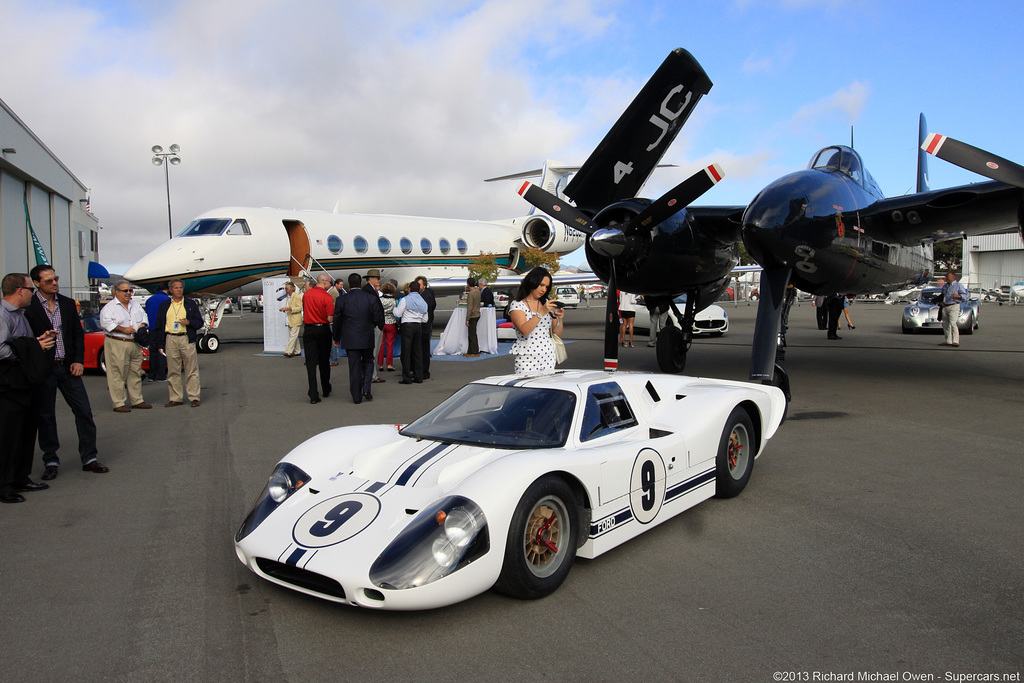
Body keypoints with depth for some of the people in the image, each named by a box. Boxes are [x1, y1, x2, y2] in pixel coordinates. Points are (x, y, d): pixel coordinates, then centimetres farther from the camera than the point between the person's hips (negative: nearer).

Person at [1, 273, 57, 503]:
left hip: (23, 383, 10)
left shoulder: (19, 314, 16)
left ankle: (21, 478, 27)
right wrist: (34, 347, -19)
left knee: (27, 430, 16)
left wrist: (40, 340, 8)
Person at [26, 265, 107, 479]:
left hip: (68, 366, 4)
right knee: (45, 415, 6)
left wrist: (78, 360, 2)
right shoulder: (28, 307, -6)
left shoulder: (68, 303, 9)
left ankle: (89, 458, 12)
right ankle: (50, 462, 18)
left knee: (84, 411, 2)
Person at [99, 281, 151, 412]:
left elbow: (143, 316, 26)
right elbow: (106, 323, -16)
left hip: (135, 344, 7)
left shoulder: (135, 304, 18)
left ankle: (137, 400, 20)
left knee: (135, 373, 11)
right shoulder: (109, 307, -4)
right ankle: (118, 403, -2)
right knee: (117, 375, -6)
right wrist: (123, 329, -19)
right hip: (117, 345, -7)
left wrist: (142, 325, 5)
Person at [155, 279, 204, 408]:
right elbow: (159, 326, 12)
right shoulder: (164, 305, 13)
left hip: (187, 339, -2)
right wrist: (161, 344, 5)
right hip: (170, 340, 2)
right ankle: (175, 398, 12)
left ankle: (194, 398, 2)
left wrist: (189, 322, -12)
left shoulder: (191, 304, 10)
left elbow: (200, 323, 9)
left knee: (191, 370, -3)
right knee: (173, 370, 5)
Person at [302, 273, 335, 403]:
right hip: (323, 330, -2)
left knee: (311, 362, 1)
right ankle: (326, 390, 26)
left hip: (308, 330, 2)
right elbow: (330, 319, -15)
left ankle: (313, 395, -6)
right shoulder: (327, 297, -12)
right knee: (324, 362, 13)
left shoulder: (306, 295, 3)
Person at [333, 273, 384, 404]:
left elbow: (337, 321, 1)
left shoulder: (342, 300, -6)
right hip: (367, 338, 0)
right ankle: (366, 390, 4)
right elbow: (378, 318, -6)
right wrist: (374, 325, 18)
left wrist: (336, 338, 13)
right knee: (368, 362, 19)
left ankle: (357, 396, 10)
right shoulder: (371, 298, -8)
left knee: (354, 367, 6)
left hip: (350, 339, 0)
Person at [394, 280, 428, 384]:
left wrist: (395, 308, 15)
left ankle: (407, 378, -3)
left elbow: (398, 314, -4)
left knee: (406, 352, -2)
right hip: (419, 326, 5)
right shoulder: (423, 302, 12)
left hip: (407, 326, -5)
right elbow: (425, 319, 13)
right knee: (417, 352, 9)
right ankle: (418, 377, 11)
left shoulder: (405, 299, -5)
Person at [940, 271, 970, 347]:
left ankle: (956, 341, -21)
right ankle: (948, 341, 11)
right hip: (945, 307, 7)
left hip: (954, 306, -7)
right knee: (945, 324, 5)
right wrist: (941, 302, 12)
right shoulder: (944, 286, 19)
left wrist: (958, 296, -25)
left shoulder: (959, 285, 1)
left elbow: (965, 295, -5)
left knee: (953, 323, -18)